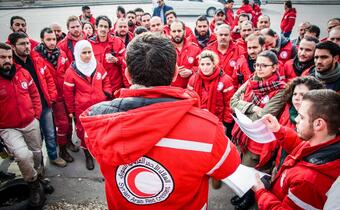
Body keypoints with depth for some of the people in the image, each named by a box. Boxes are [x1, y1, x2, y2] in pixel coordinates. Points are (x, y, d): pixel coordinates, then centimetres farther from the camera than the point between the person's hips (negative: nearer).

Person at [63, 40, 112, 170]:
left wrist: (107, 94, -2)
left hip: (100, 106, 2)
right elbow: (68, 92, -1)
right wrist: (71, 110, 4)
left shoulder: (98, 66, 1)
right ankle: (88, 156, 31)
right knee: (84, 132, 10)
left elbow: (106, 81, 14)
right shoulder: (71, 71, -7)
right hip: (82, 108, -2)